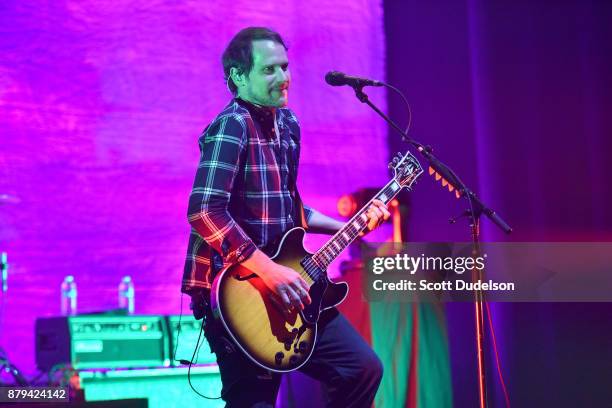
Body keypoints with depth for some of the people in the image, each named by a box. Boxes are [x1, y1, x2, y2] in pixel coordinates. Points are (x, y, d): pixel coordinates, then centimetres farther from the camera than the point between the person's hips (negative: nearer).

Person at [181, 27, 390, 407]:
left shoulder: (286, 124, 12)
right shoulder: (232, 126, -16)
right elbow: (205, 212, -27)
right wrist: (270, 271, -27)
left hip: (285, 288, 9)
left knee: (363, 367, 8)